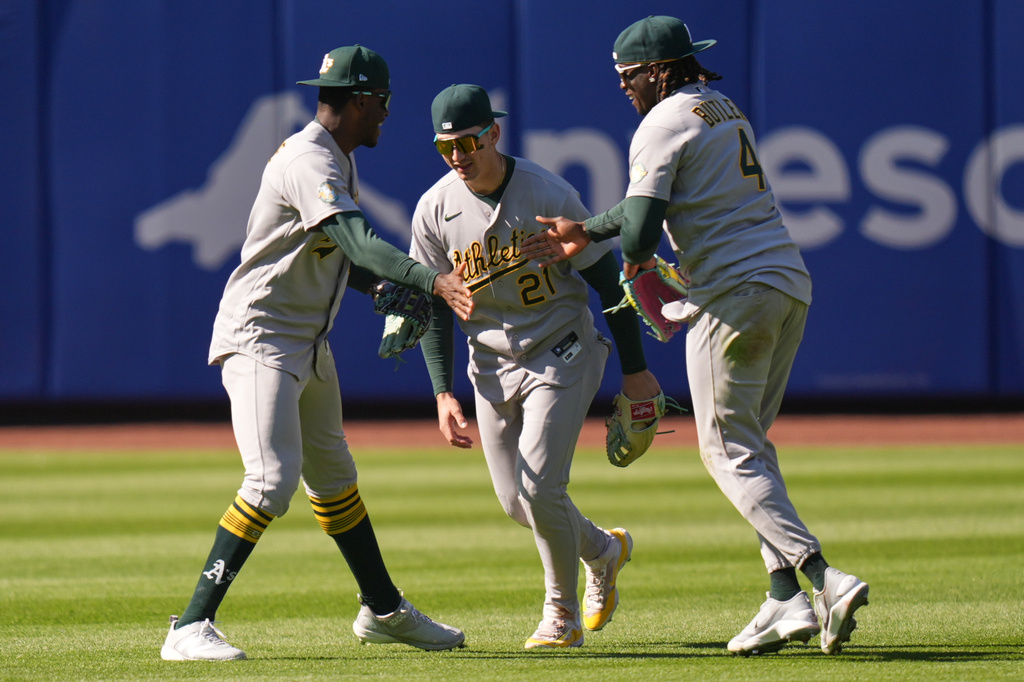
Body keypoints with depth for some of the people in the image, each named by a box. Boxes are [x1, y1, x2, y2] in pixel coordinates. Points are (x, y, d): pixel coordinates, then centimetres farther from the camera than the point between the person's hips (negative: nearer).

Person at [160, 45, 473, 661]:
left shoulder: (336, 159, 12)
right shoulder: (310, 164, -22)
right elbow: (358, 243, -37)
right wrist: (433, 281, -50)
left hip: (308, 344, 11)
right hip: (260, 338, -11)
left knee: (333, 475, 21)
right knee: (273, 479, -21)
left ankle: (384, 611, 35)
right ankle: (192, 628, -21)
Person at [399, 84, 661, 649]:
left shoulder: (548, 195, -17)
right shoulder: (434, 210, -7)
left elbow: (606, 277, -9)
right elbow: (432, 306, 3)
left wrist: (634, 368, -7)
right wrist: (443, 393, -5)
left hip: (562, 354, -4)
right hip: (492, 364, 4)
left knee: (539, 485, -16)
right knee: (516, 502, 6)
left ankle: (562, 612, 5)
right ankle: (602, 550, 36)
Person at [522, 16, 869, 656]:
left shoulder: (663, 125, -7)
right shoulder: (725, 110, 21)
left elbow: (641, 231, -15)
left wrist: (636, 264, 7)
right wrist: (584, 232, 25)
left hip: (735, 292, -9)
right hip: (791, 286, 9)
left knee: (730, 450, -4)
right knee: (751, 444, 15)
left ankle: (822, 577, -20)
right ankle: (786, 601, 6)